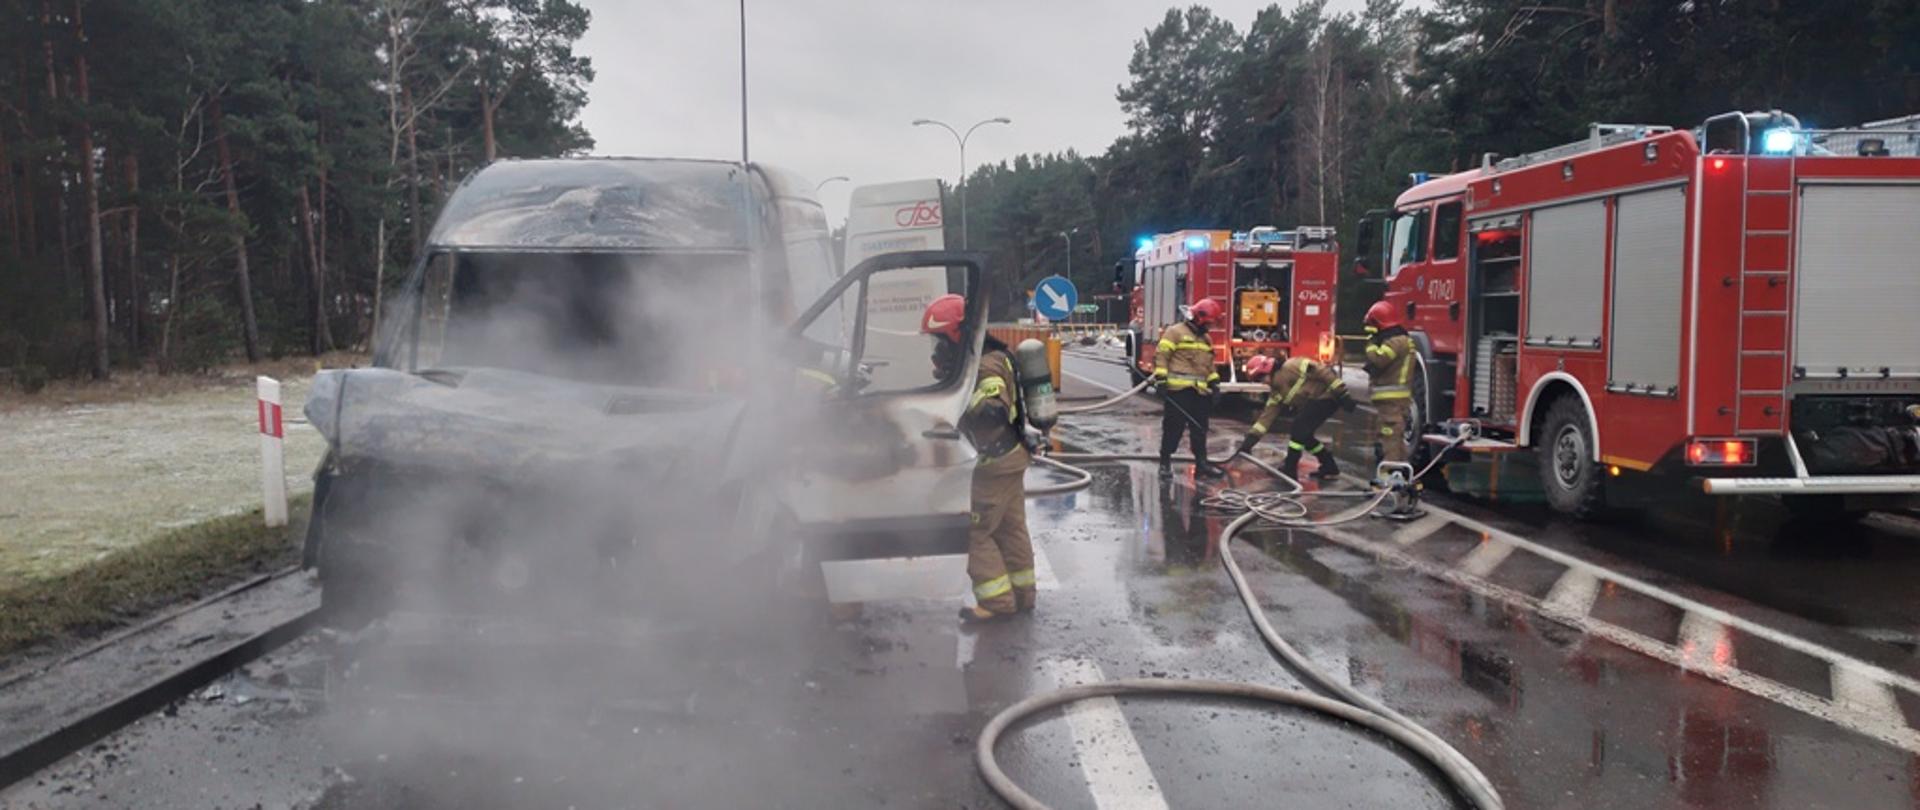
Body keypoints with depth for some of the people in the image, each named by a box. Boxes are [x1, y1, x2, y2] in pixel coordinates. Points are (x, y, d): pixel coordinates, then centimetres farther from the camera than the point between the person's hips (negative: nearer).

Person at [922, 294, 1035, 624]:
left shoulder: (987, 366, -23)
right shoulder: (978, 359, 8)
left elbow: (993, 410, -37)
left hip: (997, 462, -10)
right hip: (1011, 455, 10)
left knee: (975, 531, -3)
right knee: (1011, 528, 16)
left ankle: (998, 602, 2)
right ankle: (1021, 595, 25)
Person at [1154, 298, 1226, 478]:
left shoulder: (1205, 339, 19)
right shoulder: (1175, 332, -5)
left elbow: (1209, 364, 27)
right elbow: (1161, 355, -10)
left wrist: (1214, 380, 18)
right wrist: (1161, 378, -16)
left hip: (1199, 391, 7)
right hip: (1178, 389, -7)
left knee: (1199, 428, 7)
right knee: (1173, 426, -3)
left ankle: (1201, 462, 10)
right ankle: (1165, 460, 6)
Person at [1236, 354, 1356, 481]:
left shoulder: (1291, 367, -14)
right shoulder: (1276, 392, 12)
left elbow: (1321, 371, -19)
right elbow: (1267, 415, 10)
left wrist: (1341, 393, -22)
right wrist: (1251, 437, 3)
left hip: (1327, 395, -9)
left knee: (1299, 431, -12)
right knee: (1303, 436, 10)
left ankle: (1289, 470, -3)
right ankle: (1329, 468, 21)